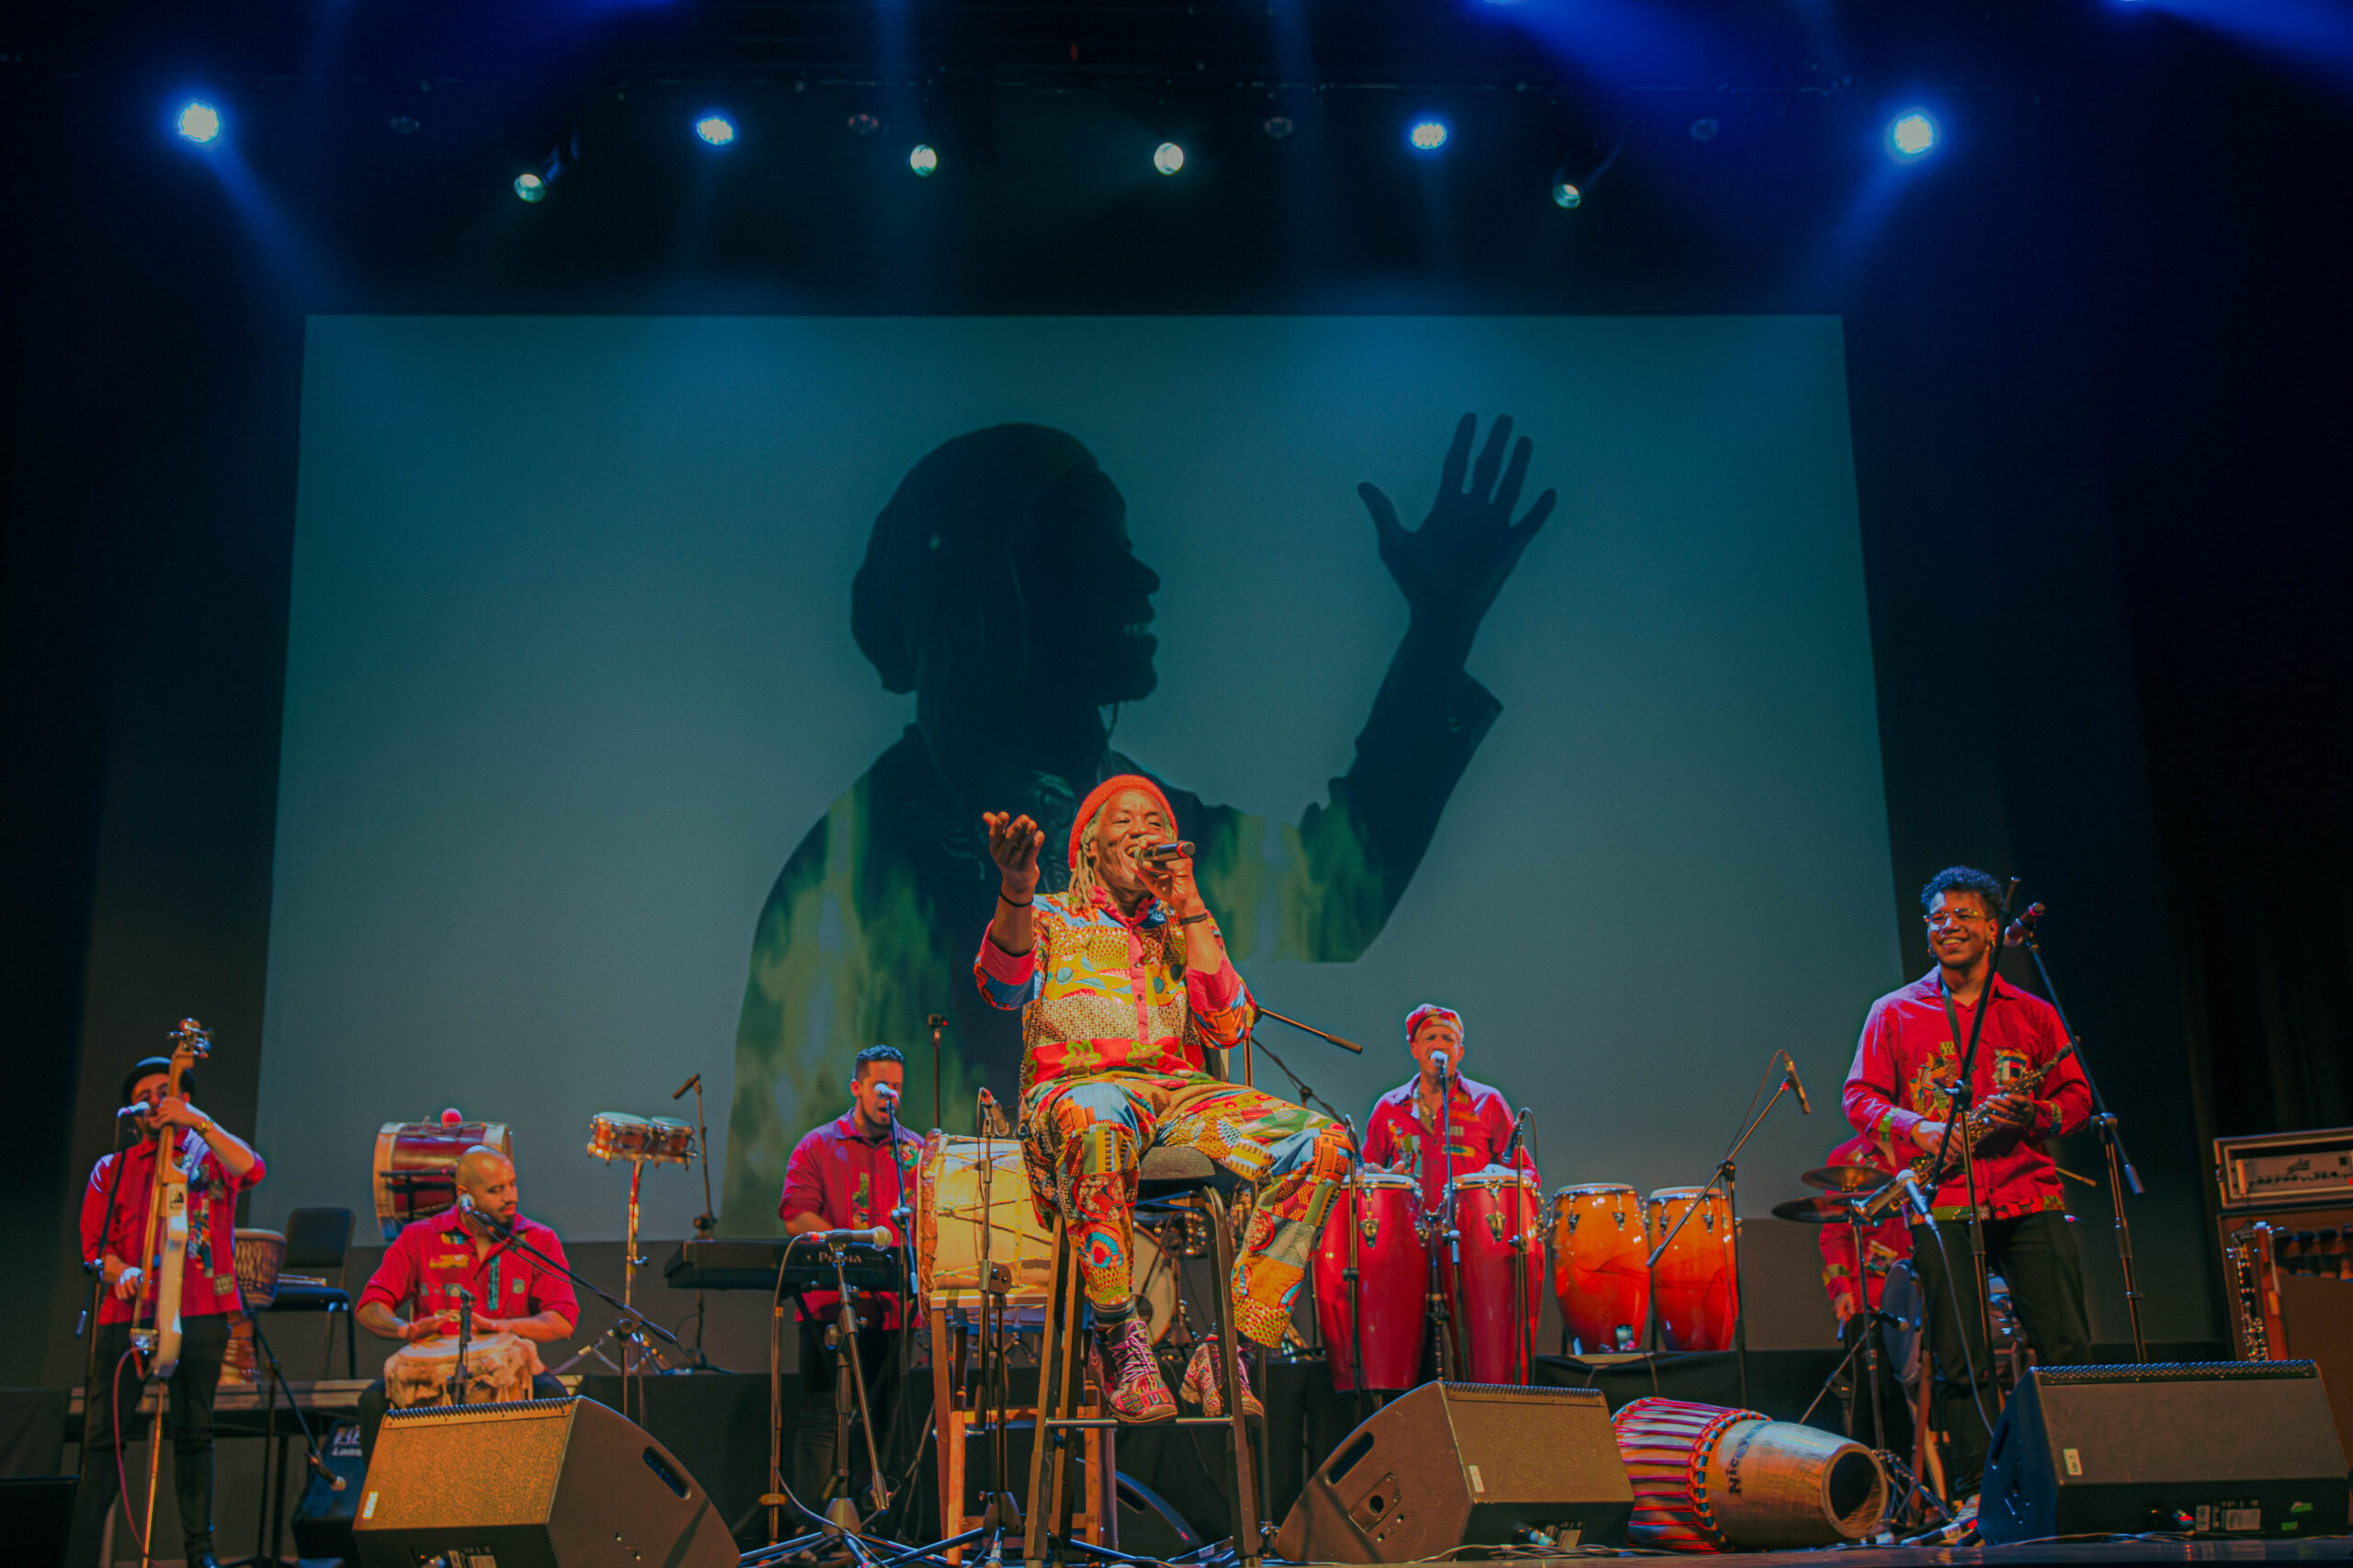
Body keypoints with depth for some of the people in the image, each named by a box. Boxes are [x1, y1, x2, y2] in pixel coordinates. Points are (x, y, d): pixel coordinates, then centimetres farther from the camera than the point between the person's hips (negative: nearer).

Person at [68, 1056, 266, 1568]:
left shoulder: (211, 1156, 14)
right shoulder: (111, 1169, 17)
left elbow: (252, 1169, -9)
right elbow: (94, 1243, 10)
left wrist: (200, 1122, -15)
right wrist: (120, 1272, -11)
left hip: (200, 1310, -1)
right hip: (130, 1310, 1)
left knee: (194, 1432, 2)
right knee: (102, 1434, -5)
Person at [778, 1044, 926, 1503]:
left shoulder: (916, 1151, 17)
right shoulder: (818, 1146, 7)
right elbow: (796, 1218, -3)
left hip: (896, 1305, 3)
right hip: (832, 1304, -3)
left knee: (883, 1417, 3)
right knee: (821, 1415, -5)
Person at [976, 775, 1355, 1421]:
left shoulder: (1185, 931, 23)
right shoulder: (1051, 919, 15)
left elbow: (1228, 1028, 4)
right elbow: (1003, 985, -10)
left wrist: (1190, 907, 2)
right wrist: (1016, 889, -29)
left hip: (1183, 1097, 4)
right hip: (1078, 1087, -4)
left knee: (1321, 1144, -23)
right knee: (1098, 1120, -43)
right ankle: (1118, 1340, -28)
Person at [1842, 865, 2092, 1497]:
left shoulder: (2033, 1014, 15)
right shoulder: (1895, 1012, 11)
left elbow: (2077, 1095, 13)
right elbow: (1860, 1098, 6)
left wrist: (2036, 1114, -9)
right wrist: (1917, 1128, -12)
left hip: (2030, 1197, 1)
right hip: (1943, 1204, -1)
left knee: (2065, 1348, -4)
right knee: (1962, 1363, -2)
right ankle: (1975, 1496, 4)